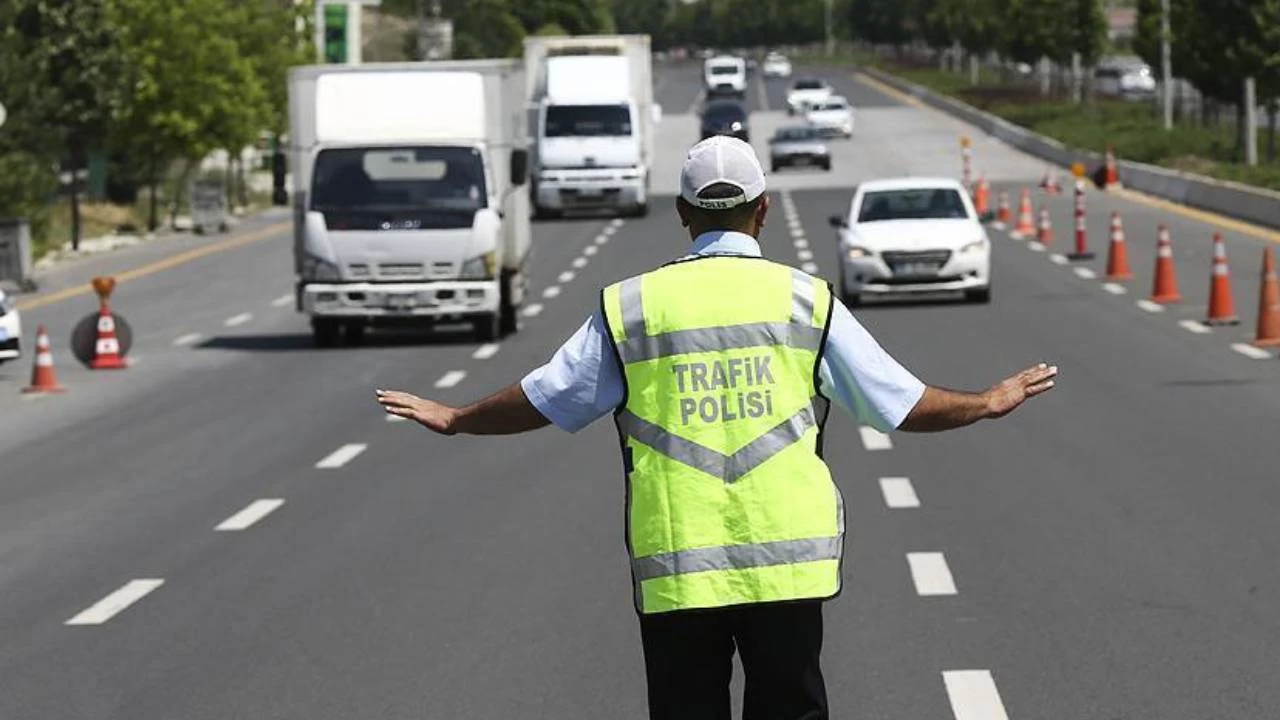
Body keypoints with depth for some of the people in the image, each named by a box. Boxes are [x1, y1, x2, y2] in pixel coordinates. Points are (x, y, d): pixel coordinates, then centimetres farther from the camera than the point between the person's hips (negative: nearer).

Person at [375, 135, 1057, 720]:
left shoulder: (630, 305, 2)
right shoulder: (805, 300, 1)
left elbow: (542, 399, 10)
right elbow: (903, 402, 6)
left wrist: (453, 419, 28)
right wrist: (990, 402, 24)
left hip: (673, 570, 0)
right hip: (787, 561, 0)